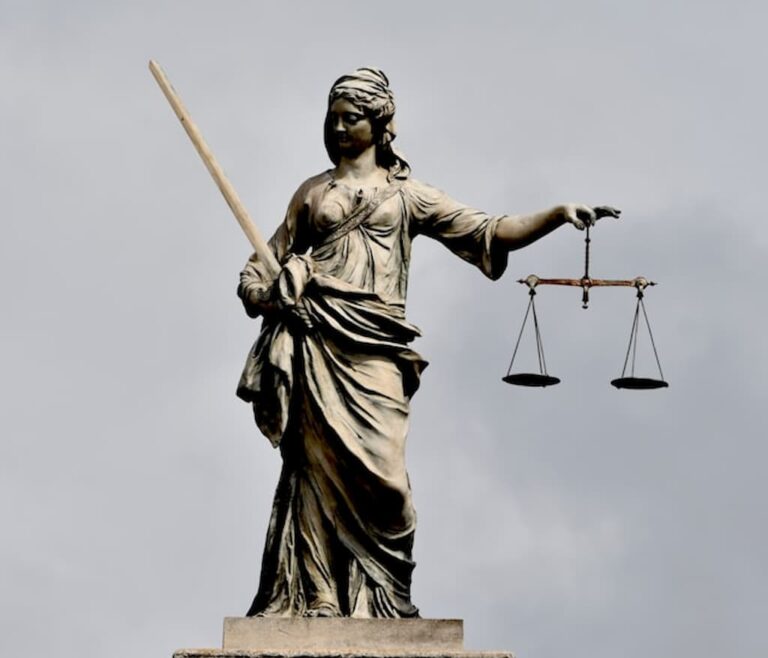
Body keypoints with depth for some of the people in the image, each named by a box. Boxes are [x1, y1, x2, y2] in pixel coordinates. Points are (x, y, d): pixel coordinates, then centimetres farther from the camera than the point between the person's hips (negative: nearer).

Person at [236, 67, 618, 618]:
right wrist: (261, 292, -4)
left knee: (379, 477, -12)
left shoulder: (407, 194, 15)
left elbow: (487, 233, 8)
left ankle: (381, 601, -5)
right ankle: (317, 601, -5)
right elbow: (265, 263, 20)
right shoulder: (314, 192, 19)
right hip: (316, 346, 1)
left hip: (374, 350, -1)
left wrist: (559, 215, -5)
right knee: (318, 471, -6)